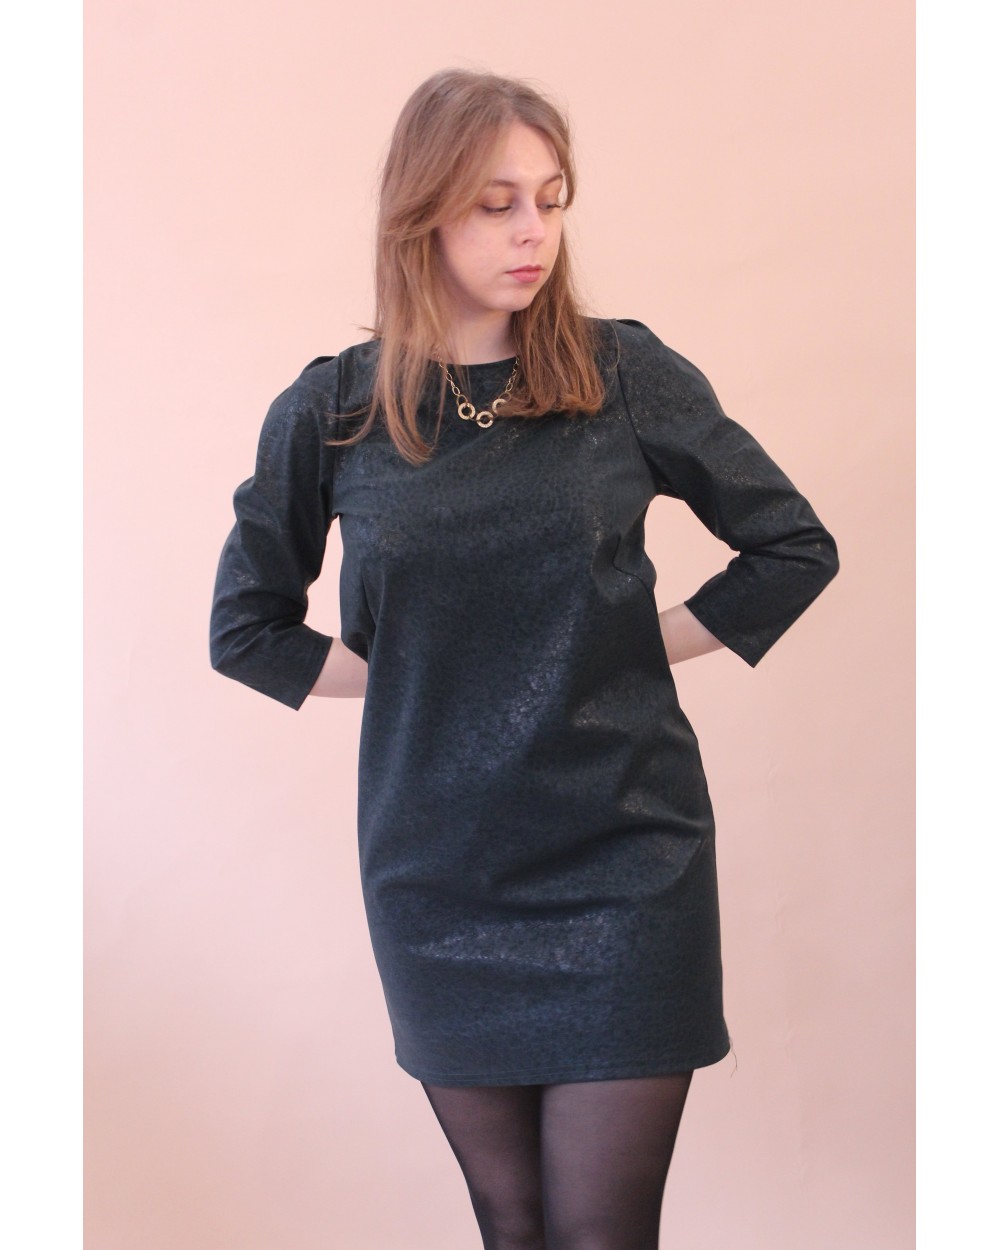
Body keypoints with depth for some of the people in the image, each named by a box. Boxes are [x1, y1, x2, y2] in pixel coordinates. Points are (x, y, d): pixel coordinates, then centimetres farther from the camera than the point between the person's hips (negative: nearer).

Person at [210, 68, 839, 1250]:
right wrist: (405, 673, 0)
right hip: (439, 875, 2)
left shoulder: (627, 375, -3)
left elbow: (796, 547, 6)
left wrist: (640, 646, -1)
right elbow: (246, 628, 10)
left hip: (624, 866, -1)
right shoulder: (331, 411, -1)